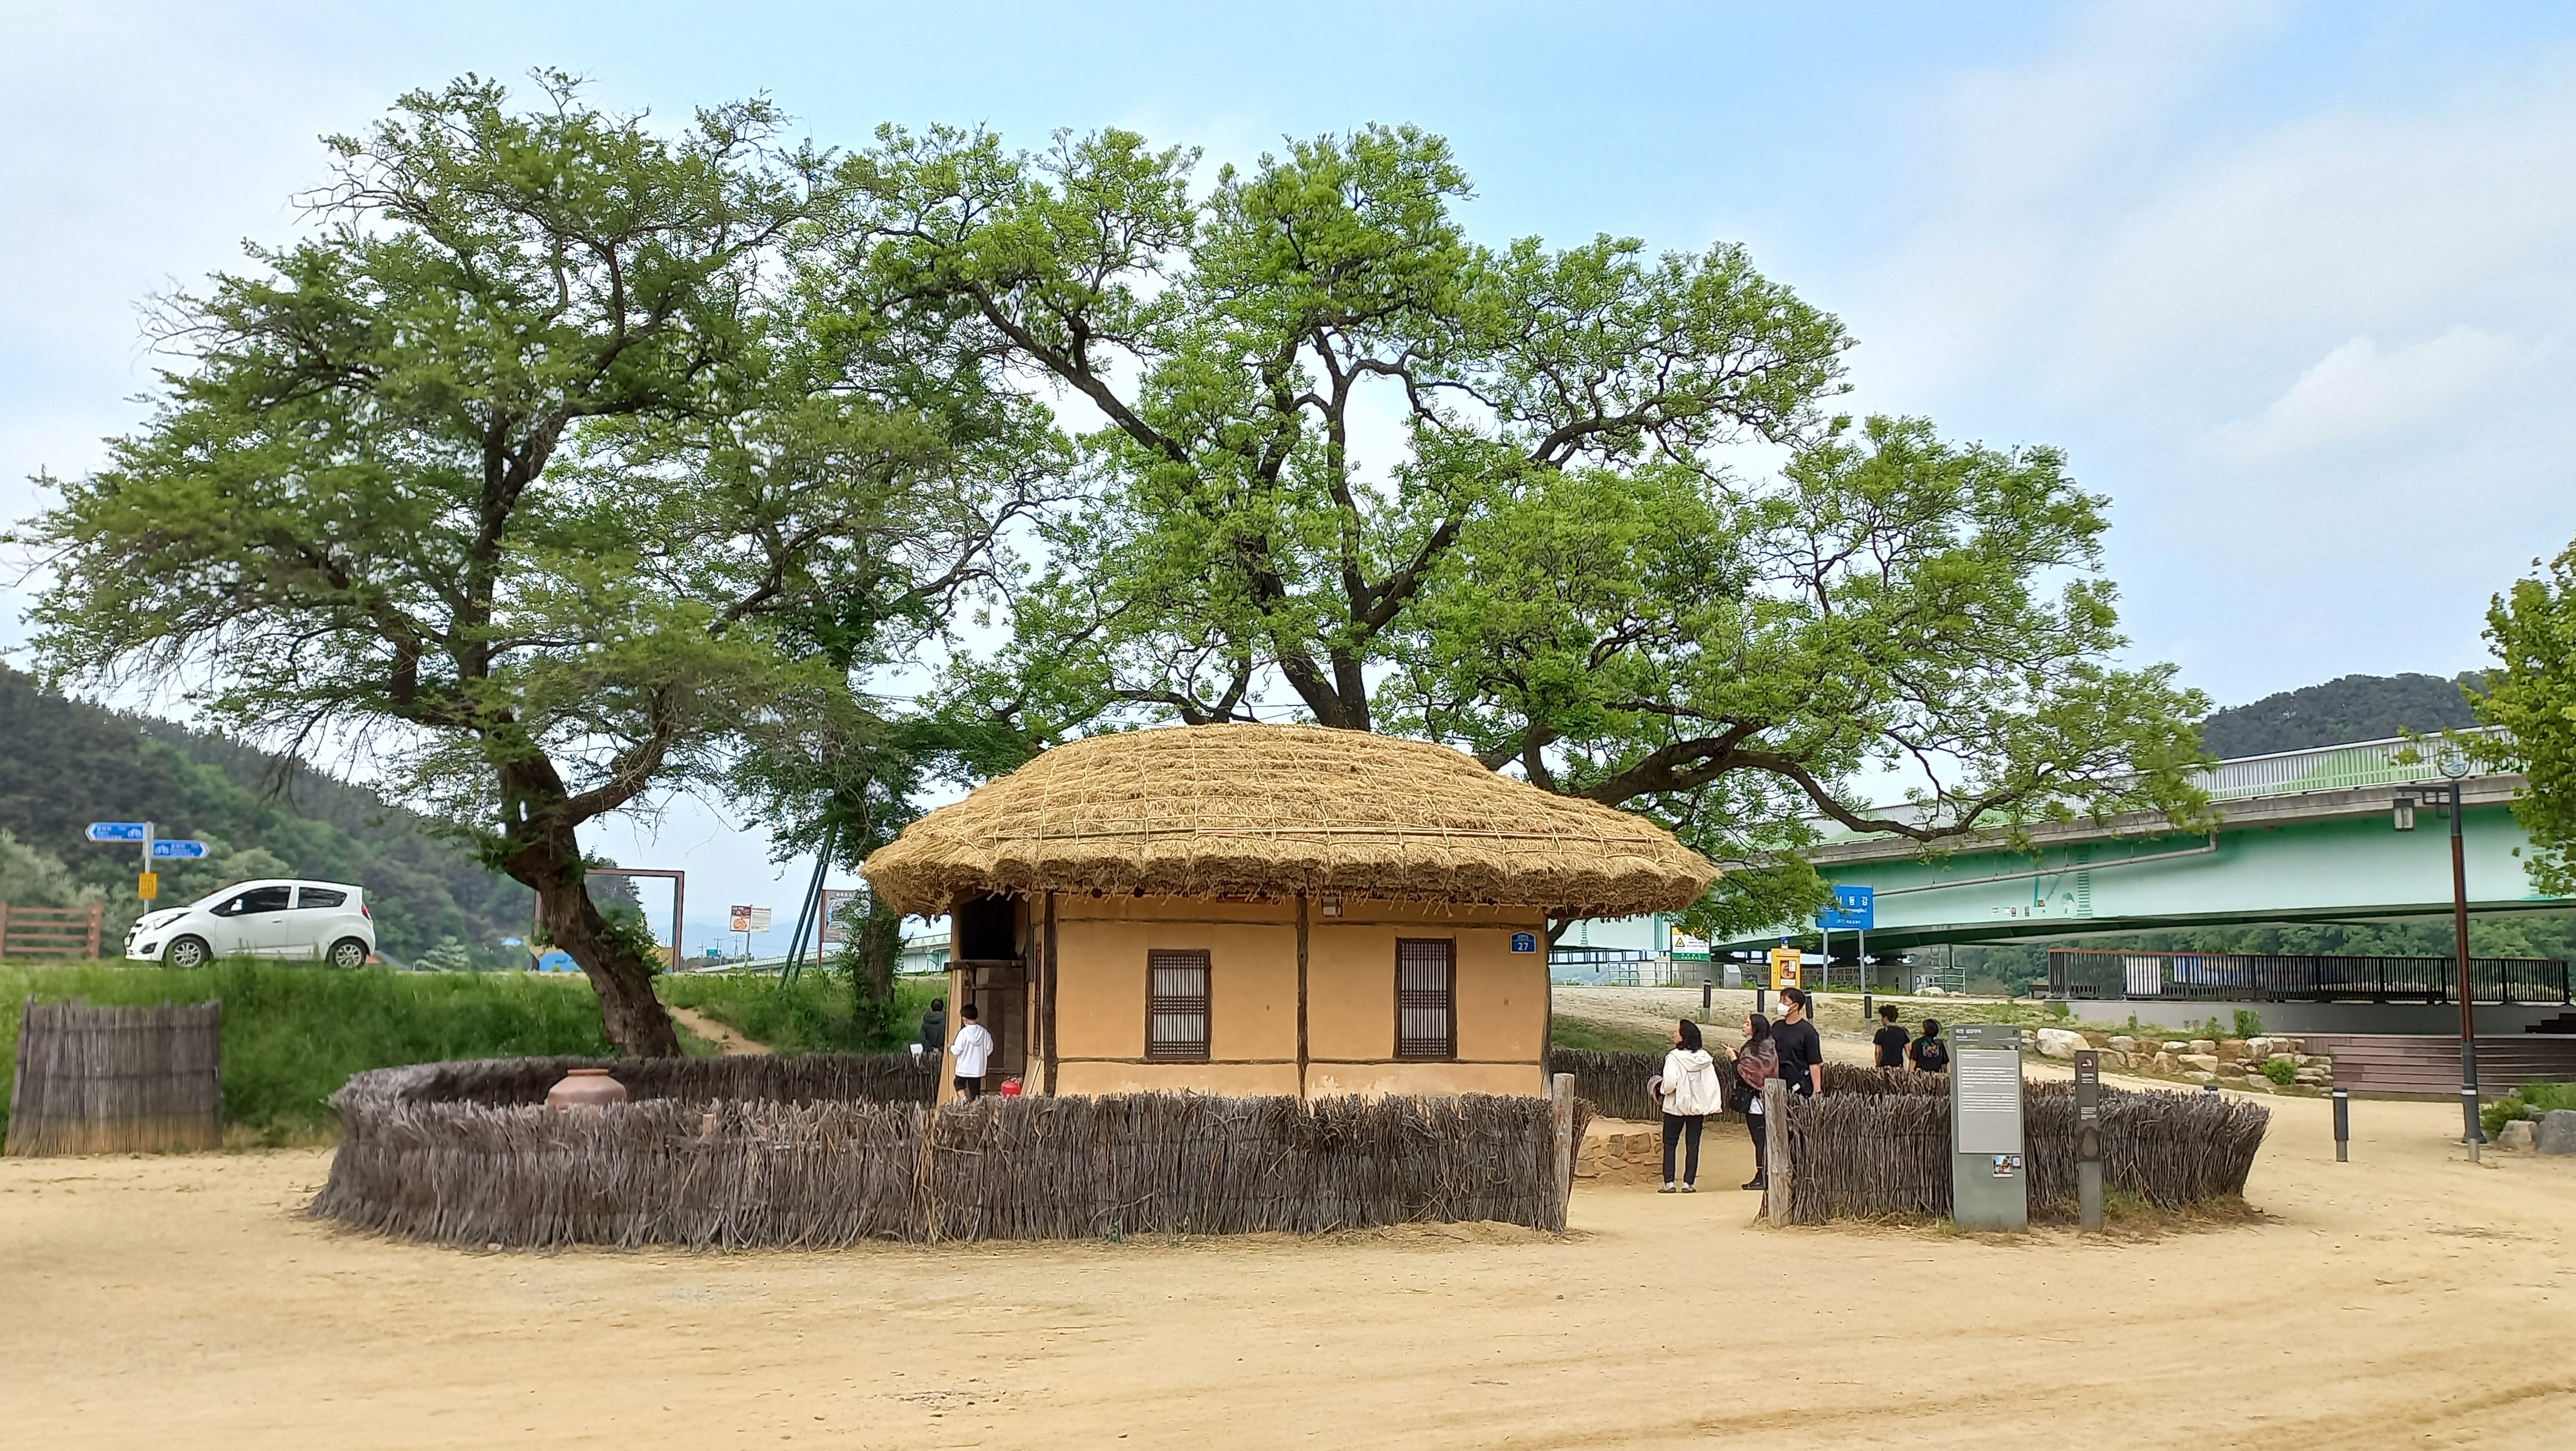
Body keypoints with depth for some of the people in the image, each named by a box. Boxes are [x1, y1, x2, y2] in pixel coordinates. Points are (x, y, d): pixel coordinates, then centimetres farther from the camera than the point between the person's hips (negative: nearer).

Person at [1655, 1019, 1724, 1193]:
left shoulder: (1674, 1057, -16)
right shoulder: (1705, 1058, -1)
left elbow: (1670, 1083, -23)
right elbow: (1713, 1083, -2)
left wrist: (1661, 1088, -2)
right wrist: (1710, 1107, 6)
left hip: (1676, 1107, -4)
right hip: (1698, 1107, 4)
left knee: (1670, 1144, 7)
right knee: (1693, 1145, 9)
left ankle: (1669, 1182, 1)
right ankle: (1689, 1183, 5)